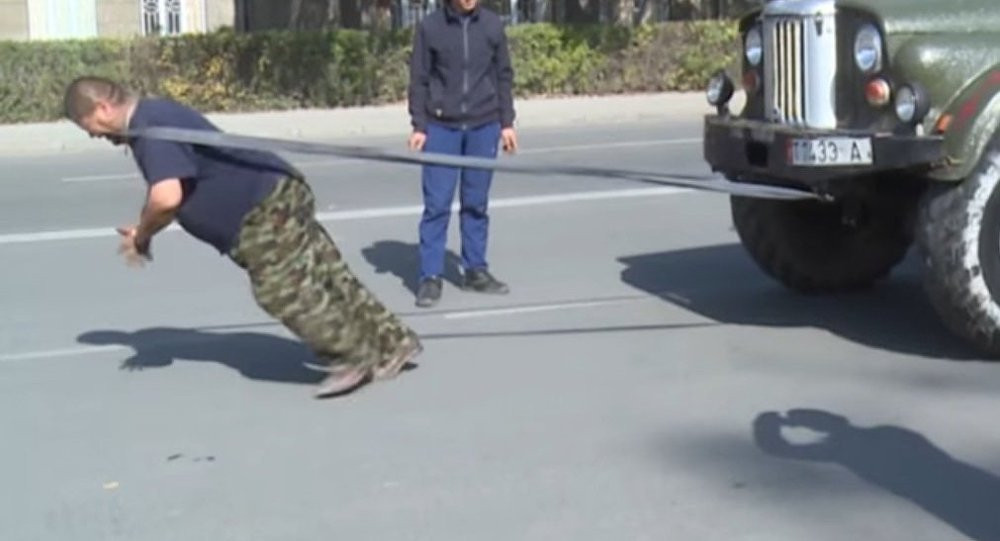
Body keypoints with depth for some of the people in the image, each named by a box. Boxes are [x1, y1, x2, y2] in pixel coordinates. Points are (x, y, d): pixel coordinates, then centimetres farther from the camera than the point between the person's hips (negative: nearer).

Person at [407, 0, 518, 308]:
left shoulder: (493, 25, 3)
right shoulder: (430, 27, -3)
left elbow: (503, 76, 9)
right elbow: (419, 79, 0)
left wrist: (506, 123, 6)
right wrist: (419, 126, -4)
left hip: (484, 127, 2)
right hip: (441, 127, -2)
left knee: (477, 203, 9)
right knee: (437, 204, -3)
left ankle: (475, 270, 18)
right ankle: (431, 277, 2)